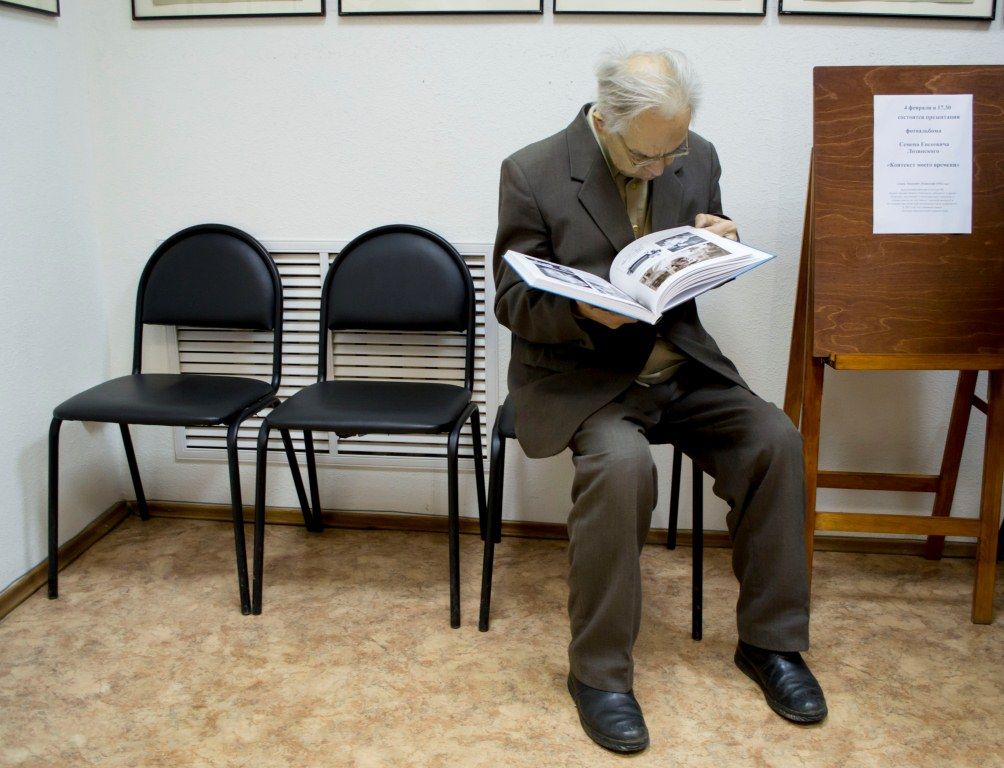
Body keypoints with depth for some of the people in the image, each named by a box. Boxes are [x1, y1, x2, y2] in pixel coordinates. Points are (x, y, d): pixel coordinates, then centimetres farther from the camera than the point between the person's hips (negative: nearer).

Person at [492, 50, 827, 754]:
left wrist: (722, 245, -9)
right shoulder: (532, 173, -10)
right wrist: (583, 310, -27)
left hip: (680, 364, 5)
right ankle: (599, 671, -14)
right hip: (578, 372, -4)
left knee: (775, 439, -17)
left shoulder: (696, 158, 3)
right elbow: (513, 301, -7)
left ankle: (769, 641, 2)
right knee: (622, 464, -33)